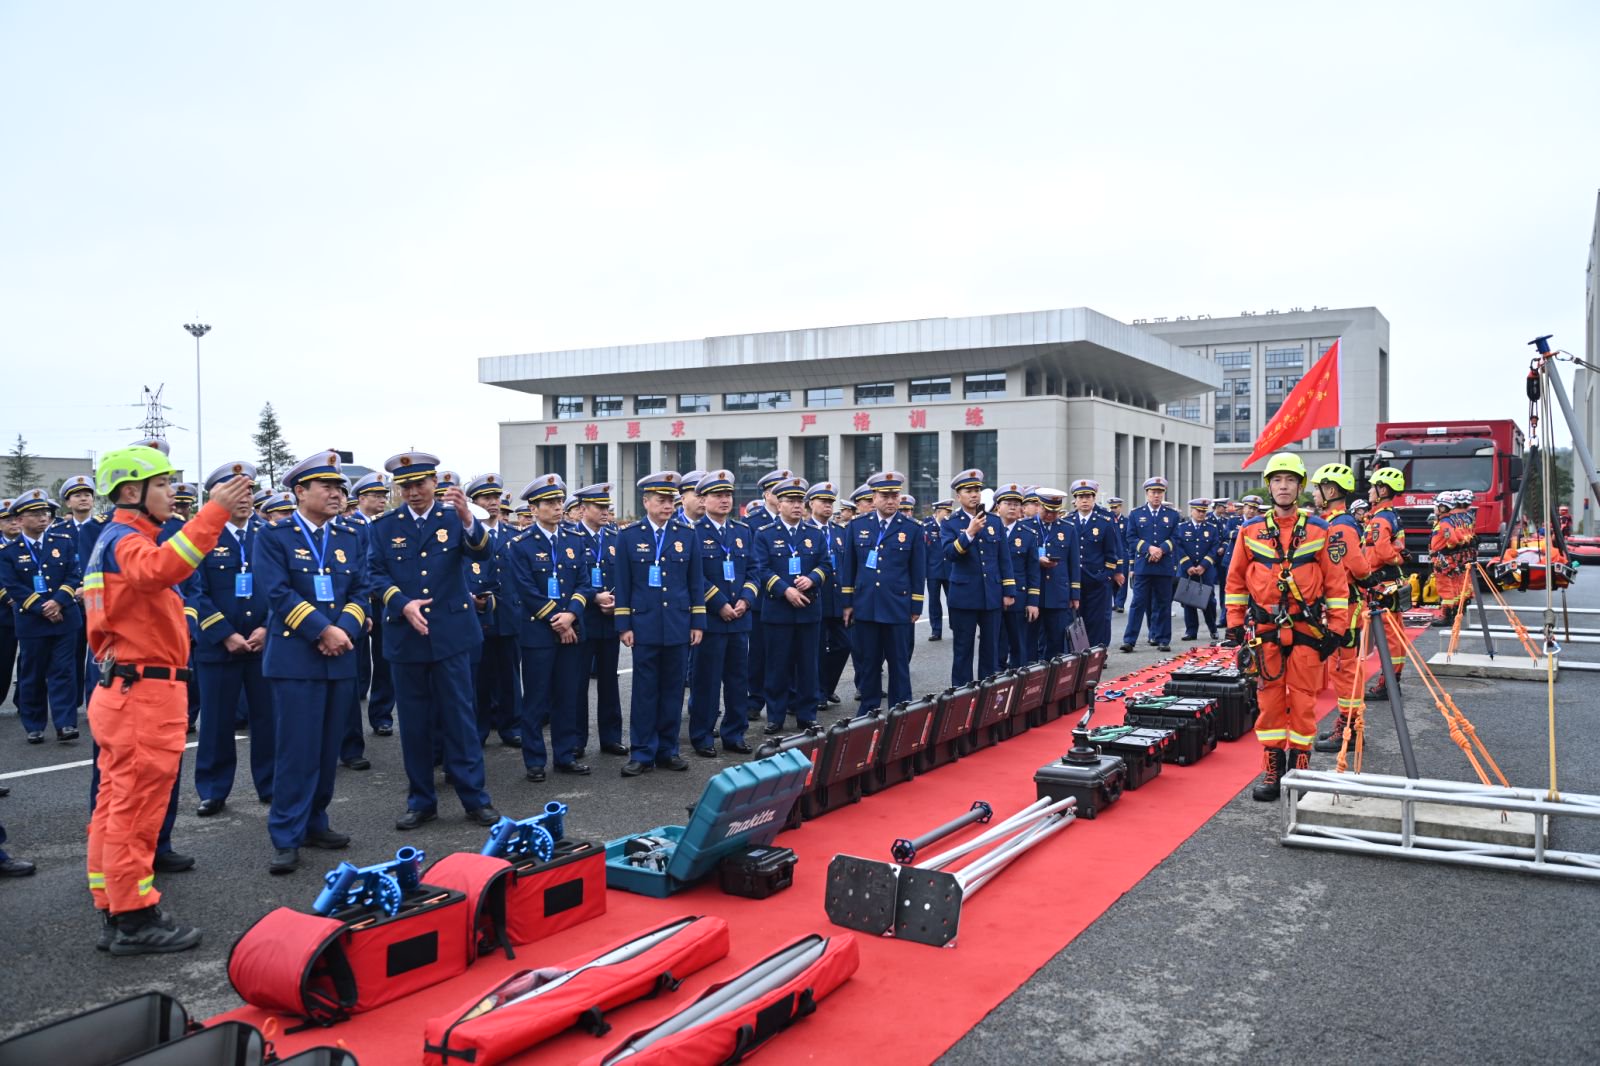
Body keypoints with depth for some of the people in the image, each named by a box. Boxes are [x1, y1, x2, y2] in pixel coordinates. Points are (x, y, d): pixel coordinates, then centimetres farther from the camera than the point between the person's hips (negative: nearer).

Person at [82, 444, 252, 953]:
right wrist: (214, 512, -43)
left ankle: (113, 913, 21)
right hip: (144, 695, -11)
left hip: (122, 690, 11)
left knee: (116, 805, 13)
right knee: (136, 809, -4)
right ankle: (134, 920, 3)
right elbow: (159, 568, -38)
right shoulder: (127, 541, -16)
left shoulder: (115, 541, 18)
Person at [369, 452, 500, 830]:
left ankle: (475, 798, 10)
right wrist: (402, 604, -15)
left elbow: (482, 554, -15)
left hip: (450, 634, -2)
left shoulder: (454, 518, 1)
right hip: (405, 637, 2)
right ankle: (421, 801, 19)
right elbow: (378, 575, 2)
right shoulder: (385, 526, 6)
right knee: (413, 722, 8)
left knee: (459, 717, 1)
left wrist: (467, 518, -34)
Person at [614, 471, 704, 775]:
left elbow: (696, 582, 8)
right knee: (645, 690, 1)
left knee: (672, 689, 7)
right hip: (644, 625, -2)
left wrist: (698, 623, 4)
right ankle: (642, 753, 9)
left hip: (677, 626, 2)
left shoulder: (687, 536, 7)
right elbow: (623, 584, 2)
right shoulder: (629, 536, 2)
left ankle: (667, 750, 17)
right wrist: (624, 625, -3)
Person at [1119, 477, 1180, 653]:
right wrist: (1149, 548, -14)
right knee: (1138, 603, -3)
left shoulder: (1172, 515, 11)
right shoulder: (1135, 515, 9)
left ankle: (1162, 640, 12)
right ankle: (1129, 640, -2)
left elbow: (1175, 538, 2)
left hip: (1165, 567, 1)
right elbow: (1131, 538, 1)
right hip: (1142, 566, -1)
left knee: (1163, 604, 5)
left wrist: (1161, 550, -15)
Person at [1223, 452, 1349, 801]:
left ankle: (1299, 768, 13)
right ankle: (1272, 770, 14)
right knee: (1269, 701, 6)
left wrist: (1336, 628, -3)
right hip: (1264, 630, 1)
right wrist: (1234, 623, 6)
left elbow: (1336, 582, 1)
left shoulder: (1319, 530, 1)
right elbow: (1236, 581, 9)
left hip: (1306, 630, -1)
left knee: (1303, 702, 3)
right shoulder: (1251, 531, 4)